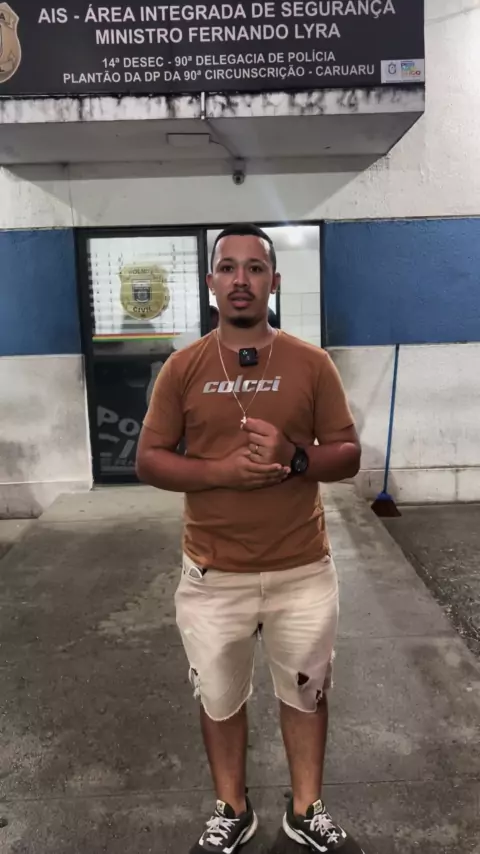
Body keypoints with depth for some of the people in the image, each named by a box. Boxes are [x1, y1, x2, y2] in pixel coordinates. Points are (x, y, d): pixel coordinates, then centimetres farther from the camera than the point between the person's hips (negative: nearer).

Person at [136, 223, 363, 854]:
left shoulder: (312, 363, -4)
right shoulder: (184, 367, -3)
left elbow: (349, 456, -1)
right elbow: (149, 460, -2)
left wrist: (293, 457, -21)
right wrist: (220, 470, -19)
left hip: (303, 572, 0)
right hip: (212, 576, 0)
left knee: (306, 692, 18)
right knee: (219, 699, 18)